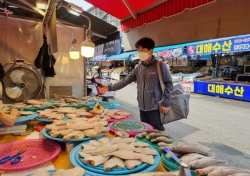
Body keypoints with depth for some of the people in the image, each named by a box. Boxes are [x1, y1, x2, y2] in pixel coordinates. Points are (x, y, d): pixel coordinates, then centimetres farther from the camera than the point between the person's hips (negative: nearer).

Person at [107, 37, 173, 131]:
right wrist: (110, 87, -1)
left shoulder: (160, 65, -8)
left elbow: (168, 84, -7)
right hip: (142, 107, 6)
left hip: (155, 107, -5)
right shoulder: (139, 67, 8)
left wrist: (166, 103, -11)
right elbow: (125, 80, 7)